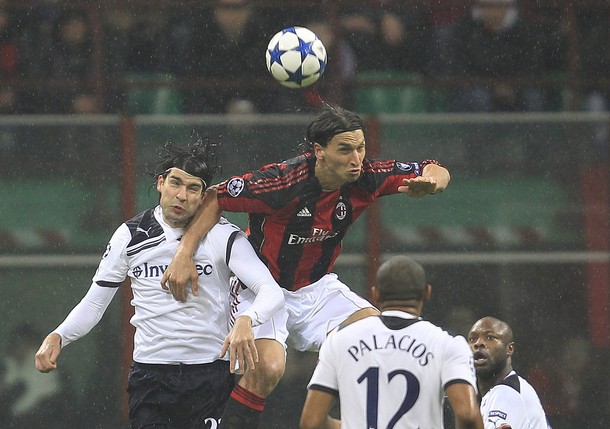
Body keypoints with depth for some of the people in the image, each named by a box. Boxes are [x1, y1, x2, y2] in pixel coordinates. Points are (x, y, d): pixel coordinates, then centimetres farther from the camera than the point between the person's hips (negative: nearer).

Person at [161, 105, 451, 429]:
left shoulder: (364, 177, -13)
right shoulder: (284, 180, -28)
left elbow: (437, 172, -5)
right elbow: (216, 198, -18)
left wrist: (431, 181, -30)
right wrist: (184, 253, -26)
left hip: (317, 287, 6)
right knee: (268, 368, -29)